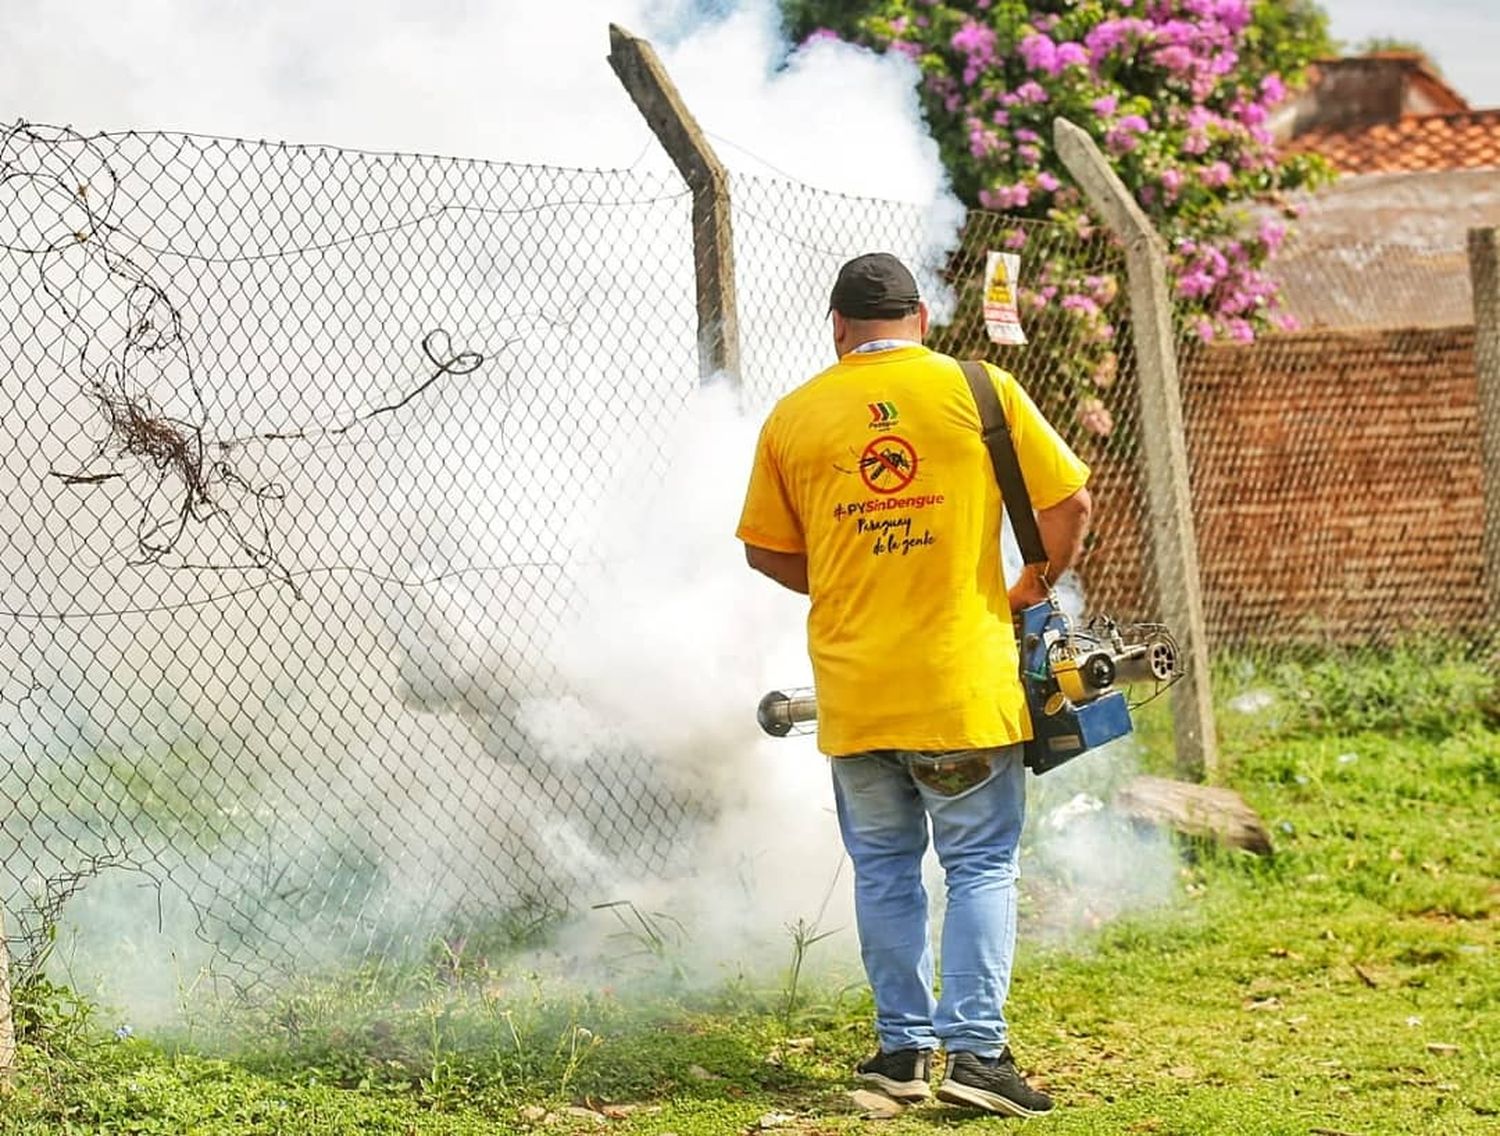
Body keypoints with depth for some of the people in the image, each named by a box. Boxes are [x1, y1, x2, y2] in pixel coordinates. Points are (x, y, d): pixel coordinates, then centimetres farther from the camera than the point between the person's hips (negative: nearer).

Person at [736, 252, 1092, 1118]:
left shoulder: (794, 417, 4)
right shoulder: (978, 392, -3)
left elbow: (768, 550, 10)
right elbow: (1069, 502, -1)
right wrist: (1034, 587, 14)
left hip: (852, 686, 2)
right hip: (965, 682, -2)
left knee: (884, 870, 14)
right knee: (981, 866, 5)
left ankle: (904, 1048, 17)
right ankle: (976, 1047, -3)